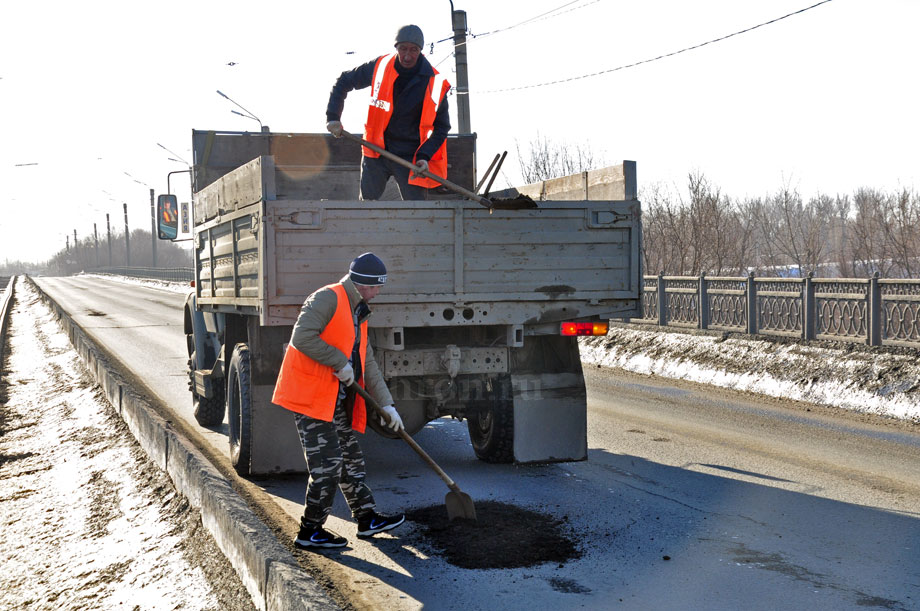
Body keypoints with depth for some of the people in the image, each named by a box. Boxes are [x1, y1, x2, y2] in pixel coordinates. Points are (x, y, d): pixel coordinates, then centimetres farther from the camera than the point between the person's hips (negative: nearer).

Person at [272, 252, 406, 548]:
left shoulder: (357, 314, 18)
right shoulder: (327, 298, -12)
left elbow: (368, 364, 19)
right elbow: (302, 337, -26)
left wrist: (386, 404, 13)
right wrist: (340, 363, -20)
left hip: (337, 400, 10)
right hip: (311, 397, -10)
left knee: (351, 460, 17)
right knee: (328, 466, -7)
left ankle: (368, 519, 29)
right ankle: (309, 532, 6)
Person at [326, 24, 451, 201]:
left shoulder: (435, 83, -10)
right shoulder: (380, 67, -6)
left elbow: (441, 126, -3)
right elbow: (344, 82, 8)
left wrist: (425, 156, -16)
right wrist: (333, 117, -1)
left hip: (410, 157, -2)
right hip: (375, 152, 2)